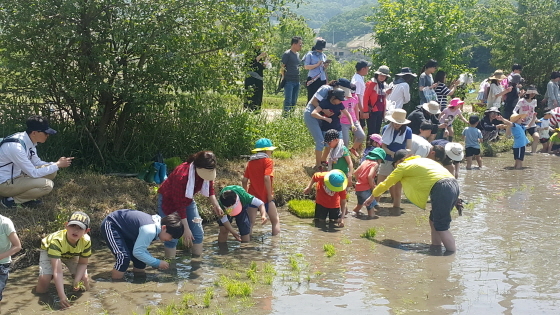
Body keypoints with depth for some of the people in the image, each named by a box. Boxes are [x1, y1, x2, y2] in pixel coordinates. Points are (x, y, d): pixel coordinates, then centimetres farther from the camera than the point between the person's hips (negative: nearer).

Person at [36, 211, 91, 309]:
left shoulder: (86, 241, -34)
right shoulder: (57, 240, -46)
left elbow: (83, 263, -15)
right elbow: (57, 272, -51)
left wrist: (76, 281, -33)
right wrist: (62, 297, -59)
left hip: (72, 254, 3)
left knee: (84, 279, -13)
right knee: (41, 290, -19)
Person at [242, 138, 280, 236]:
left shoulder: (250, 162, 10)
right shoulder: (268, 161, -7)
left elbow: (244, 180, 7)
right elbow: (266, 178, -20)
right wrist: (270, 195, -14)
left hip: (252, 196, 5)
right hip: (265, 196, -5)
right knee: (275, 221, 5)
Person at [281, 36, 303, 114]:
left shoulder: (297, 54, 16)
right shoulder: (287, 54, -7)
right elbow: (282, 67, -7)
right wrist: (283, 79, -8)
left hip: (297, 81, 7)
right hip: (289, 81, -7)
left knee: (294, 101, 9)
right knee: (288, 100, -9)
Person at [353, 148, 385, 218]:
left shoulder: (365, 161, 12)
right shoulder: (375, 164, -8)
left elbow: (355, 172, 12)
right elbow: (370, 176, -21)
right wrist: (373, 187, -11)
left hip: (358, 188, 8)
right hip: (366, 189, -8)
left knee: (360, 203, 29)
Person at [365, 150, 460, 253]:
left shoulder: (403, 166, 11)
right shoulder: (423, 160, 29)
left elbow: (385, 184, 22)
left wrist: (372, 196, 34)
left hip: (441, 189, -8)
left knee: (441, 228, -3)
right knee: (433, 221, 19)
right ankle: (436, 247, 22)